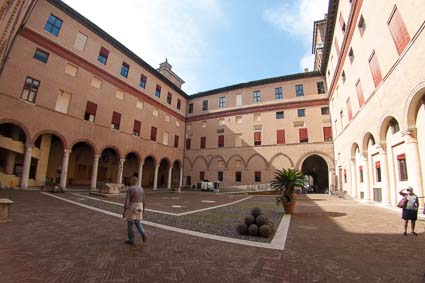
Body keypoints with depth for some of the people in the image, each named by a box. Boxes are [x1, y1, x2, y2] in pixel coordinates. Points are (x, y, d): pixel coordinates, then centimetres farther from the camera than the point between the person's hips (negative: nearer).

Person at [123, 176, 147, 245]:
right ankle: (143, 234, 0)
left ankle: (131, 240, 18)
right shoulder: (141, 188, 5)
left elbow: (127, 201, -15)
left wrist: (124, 211, -10)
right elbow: (143, 200, 9)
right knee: (137, 223, 20)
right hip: (139, 208, 5)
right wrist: (143, 210, 18)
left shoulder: (129, 189, -13)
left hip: (131, 208, -5)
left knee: (130, 224, 10)